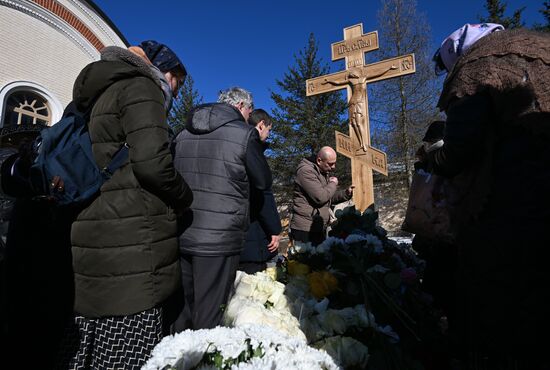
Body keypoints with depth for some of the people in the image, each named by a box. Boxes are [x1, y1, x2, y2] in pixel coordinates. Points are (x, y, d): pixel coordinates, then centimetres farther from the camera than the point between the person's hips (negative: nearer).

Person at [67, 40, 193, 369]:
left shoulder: (101, 94, 25)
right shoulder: (141, 86, -3)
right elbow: (152, 161, -20)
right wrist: (185, 198, -2)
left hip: (94, 239, 10)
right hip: (129, 247, -10)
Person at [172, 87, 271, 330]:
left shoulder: (183, 134, 11)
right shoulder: (245, 134, -6)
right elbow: (263, 182, 2)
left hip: (181, 236, 6)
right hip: (220, 238, -6)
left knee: (181, 312, 18)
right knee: (207, 318, 5)